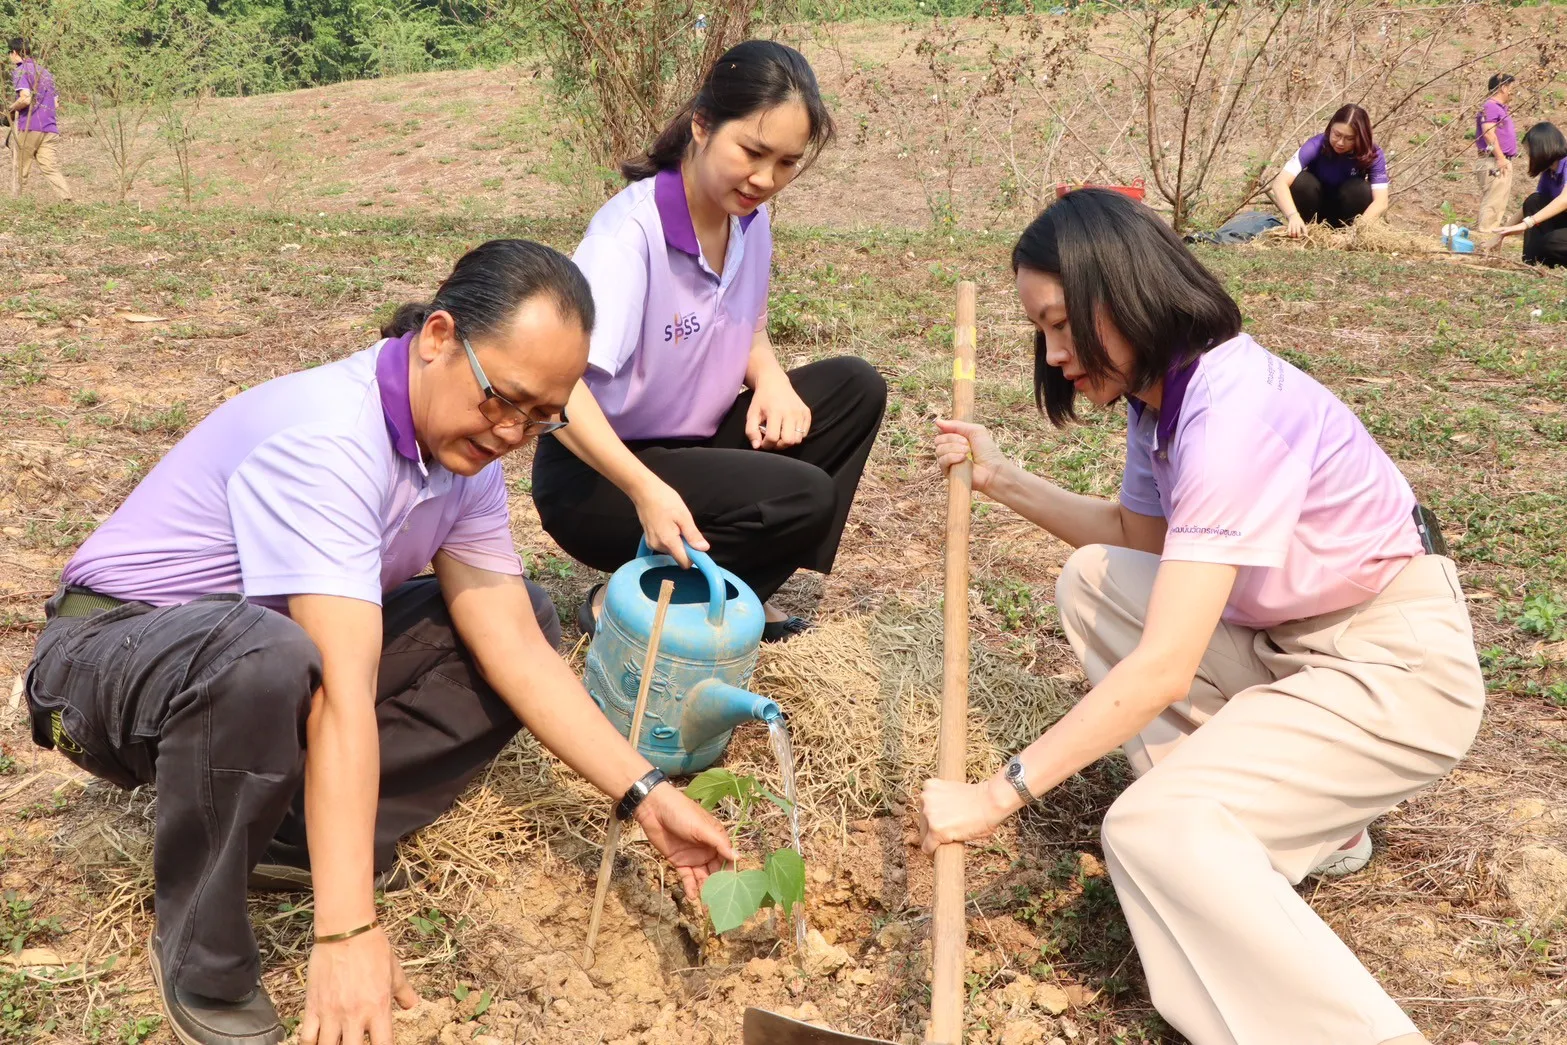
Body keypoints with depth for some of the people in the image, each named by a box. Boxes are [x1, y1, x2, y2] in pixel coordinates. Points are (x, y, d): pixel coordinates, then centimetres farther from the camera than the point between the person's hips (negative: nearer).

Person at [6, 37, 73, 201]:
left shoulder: (20, 70, -3)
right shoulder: (44, 71, 20)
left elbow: (25, 98, -18)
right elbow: (55, 103, 21)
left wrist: (12, 108, -1)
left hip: (28, 128, -6)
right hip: (50, 129, 6)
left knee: (19, 171, 6)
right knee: (51, 169, -2)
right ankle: (68, 200, -18)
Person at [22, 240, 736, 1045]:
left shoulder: (465, 446, -6)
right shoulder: (327, 438, -32)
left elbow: (515, 648, -7)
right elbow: (346, 693, -39)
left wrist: (646, 797, -13)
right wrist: (347, 932, -41)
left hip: (270, 643, 8)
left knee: (525, 619, 0)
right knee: (265, 659, -42)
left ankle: (302, 831, -4)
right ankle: (202, 966, -17)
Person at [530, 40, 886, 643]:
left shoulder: (750, 218, -3)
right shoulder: (630, 231, -25)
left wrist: (772, 379, -8)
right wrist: (646, 490, -44)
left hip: (694, 445, 8)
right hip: (597, 474, -8)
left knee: (856, 388, -3)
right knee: (800, 498, -24)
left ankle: (736, 593, 3)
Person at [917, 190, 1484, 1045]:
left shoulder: (1232, 411, -27)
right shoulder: (1163, 391, 2)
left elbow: (1164, 668, -32)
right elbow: (1141, 538, 19)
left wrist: (996, 795, -29)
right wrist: (1002, 481, 9)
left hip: (1398, 670, -10)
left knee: (1153, 833, -25)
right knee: (1091, 582, 7)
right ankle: (1304, 806, 4)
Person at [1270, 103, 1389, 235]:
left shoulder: (1373, 154, -20)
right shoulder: (1316, 145, -25)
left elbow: (1381, 202, -30)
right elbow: (1280, 182, -37)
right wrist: (1293, 216, -55)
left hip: (1345, 212, 1)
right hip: (1316, 207, 0)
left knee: (1359, 188, -30)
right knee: (1303, 181, -30)